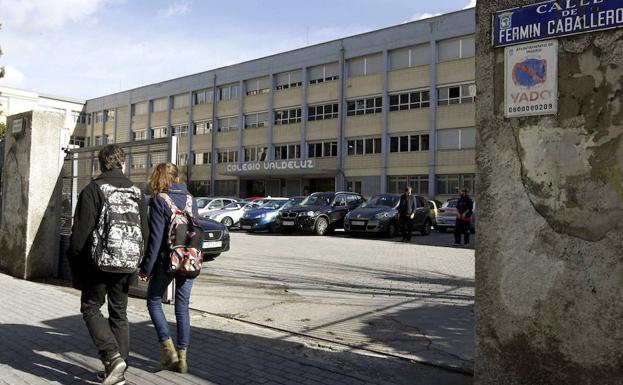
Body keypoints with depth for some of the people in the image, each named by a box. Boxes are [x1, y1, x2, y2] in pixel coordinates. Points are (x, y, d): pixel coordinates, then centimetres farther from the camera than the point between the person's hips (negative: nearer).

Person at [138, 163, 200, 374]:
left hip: (167, 260, -4)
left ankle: (168, 349, 7)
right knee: (182, 307, 11)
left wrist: (146, 268, -7)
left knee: (154, 301, 15)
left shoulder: (159, 201, -9)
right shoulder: (190, 198, 6)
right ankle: (182, 358, 14)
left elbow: (155, 238, -13)